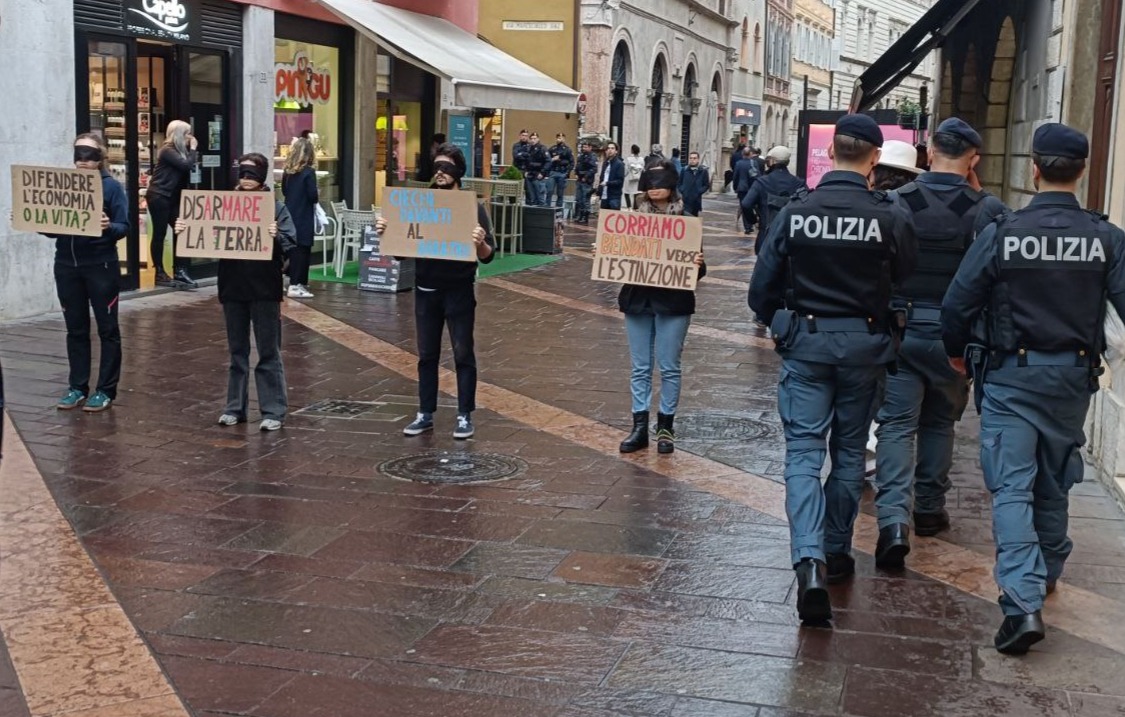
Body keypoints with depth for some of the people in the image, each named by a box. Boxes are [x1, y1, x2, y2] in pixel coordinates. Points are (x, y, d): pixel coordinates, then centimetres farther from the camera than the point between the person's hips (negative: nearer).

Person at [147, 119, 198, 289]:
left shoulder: (179, 150, 13)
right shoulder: (168, 150, -14)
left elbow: (187, 170, 10)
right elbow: (187, 165, -22)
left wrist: (192, 150, 4)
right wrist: (193, 149, -9)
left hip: (171, 197, 9)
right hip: (158, 196, -9)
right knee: (160, 234, -4)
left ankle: (179, 271, 5)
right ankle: (160, 274, 1)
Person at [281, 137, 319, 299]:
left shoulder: (288, 171, 6)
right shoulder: (308, 172, -13)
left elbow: (284, 191, 14)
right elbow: (313, 196, -16)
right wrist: (317, 196, 5)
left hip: (290, 215, 7)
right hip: (304, 217, -7)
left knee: (294, 249, 14)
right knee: (302, 250, -2)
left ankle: (296, 282, 21)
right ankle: (296, 285, -5)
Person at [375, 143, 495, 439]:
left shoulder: (473, 207, -6)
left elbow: (487, 257, -10)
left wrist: (480, 243, -31)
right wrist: (385, 233, -11)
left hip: (458, 292, -4)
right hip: (425, 290, 4)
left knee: (463, 354, 3)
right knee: (427, 355, 11)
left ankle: (465, 416, 12)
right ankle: (425, 414, 21)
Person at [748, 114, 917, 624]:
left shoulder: (795, 211, -8)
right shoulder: (890, 218, -10)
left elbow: (762, 287, -2)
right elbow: (907, 281, -1)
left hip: (805, 341, -1)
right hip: (863, 346, 1)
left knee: (803, 451, -1)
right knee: (849, 451, 16)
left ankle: (810, 561, -18)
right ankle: (837, 552, 28)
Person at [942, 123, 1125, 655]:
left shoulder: (1002, 233, -13)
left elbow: (957, 304, -10)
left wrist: (958, 353, 9)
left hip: (1011, 376, -3)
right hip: (1073, 377, 3)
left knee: (1012, 489, -2)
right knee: (1054, 483, 21)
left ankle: (1023, 602, -15)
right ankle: (1047, 574, 40)